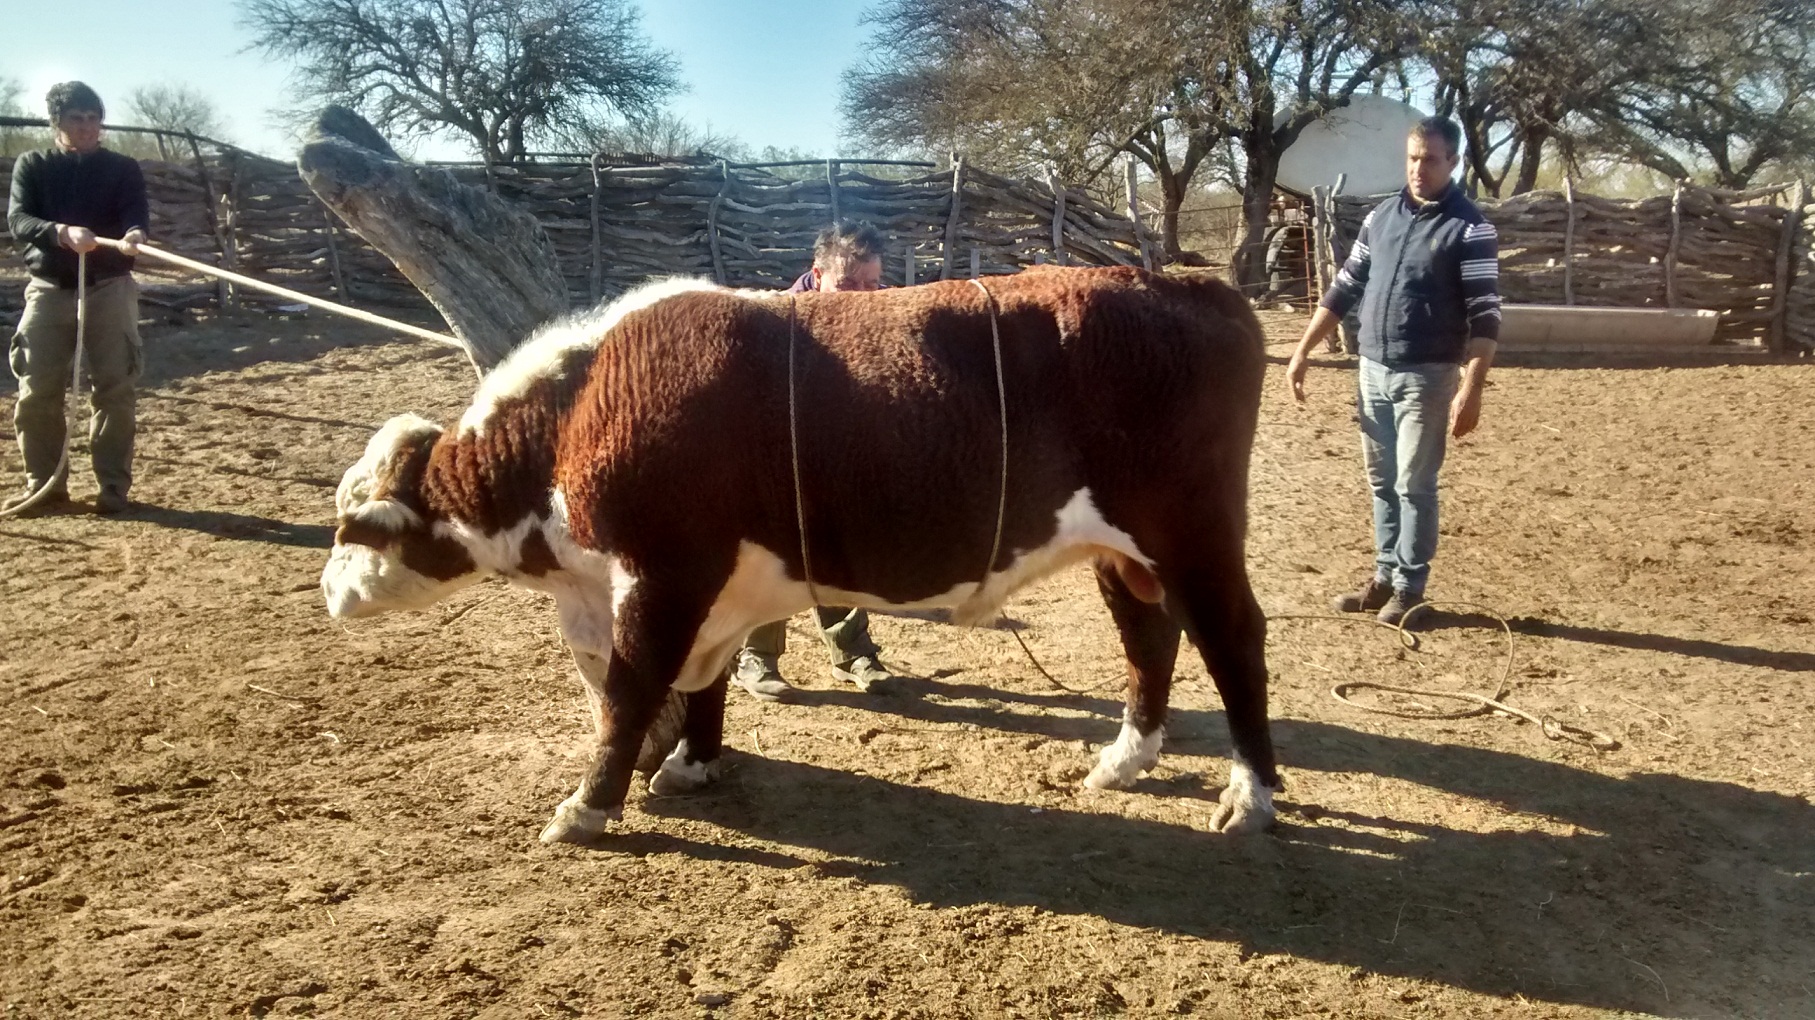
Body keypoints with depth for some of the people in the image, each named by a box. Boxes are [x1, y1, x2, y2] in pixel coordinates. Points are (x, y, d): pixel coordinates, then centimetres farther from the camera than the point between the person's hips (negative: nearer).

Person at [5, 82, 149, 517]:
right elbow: (18, 219, -7)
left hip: (109, 288, -1)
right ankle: (44, 483, 13)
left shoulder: (123, 168, 6)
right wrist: (61, 232, -29)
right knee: (37, 391, 1)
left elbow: (136, 214, -11)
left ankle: (114, 486, 6)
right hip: (49, 289, 1)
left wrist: (134, 234, -36)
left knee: (115, 388, -1)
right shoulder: (32, 165, 7)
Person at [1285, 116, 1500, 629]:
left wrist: (1471, 390, -22)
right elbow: (1344, 289, 13)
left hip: (1426, 377, -5)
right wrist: (1302, 352, 9)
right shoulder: (1380, 217, 8)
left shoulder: (1470, 228, -9)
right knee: (1382, 482, 13)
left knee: (1415, 485, 0)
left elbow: (1485, 317, -13)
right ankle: (1385, 576, 24)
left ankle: (1409, 588, 11)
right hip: (1372, 370, 6)